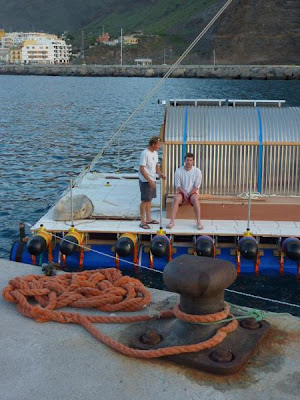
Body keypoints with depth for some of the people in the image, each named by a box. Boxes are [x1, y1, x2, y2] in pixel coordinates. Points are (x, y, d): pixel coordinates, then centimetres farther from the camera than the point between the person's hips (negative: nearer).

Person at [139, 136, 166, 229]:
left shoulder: (155, 153, 7)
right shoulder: (145, 154, -20)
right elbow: (142, 169, -21)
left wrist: (160, 173, -2)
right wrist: (150, 181, -24)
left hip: (152, 180, 8)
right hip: (145, 181, -8)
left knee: (149, 200, 16)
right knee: (145, 201, -3)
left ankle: (148, 219, 28)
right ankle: (142, 222, 4)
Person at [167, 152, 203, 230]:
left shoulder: (197, 171, -3)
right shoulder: (178, 171, -2)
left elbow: (196, 186, -6)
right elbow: (178, 186, -2)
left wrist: (188, 194, -15)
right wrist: (184, 193, -19)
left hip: (192, 192, -1)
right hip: (182, 192, 1)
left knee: (195, 199, -34)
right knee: (176, 198, -31)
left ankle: (198, 222, -35)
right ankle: (172, 221, -34)